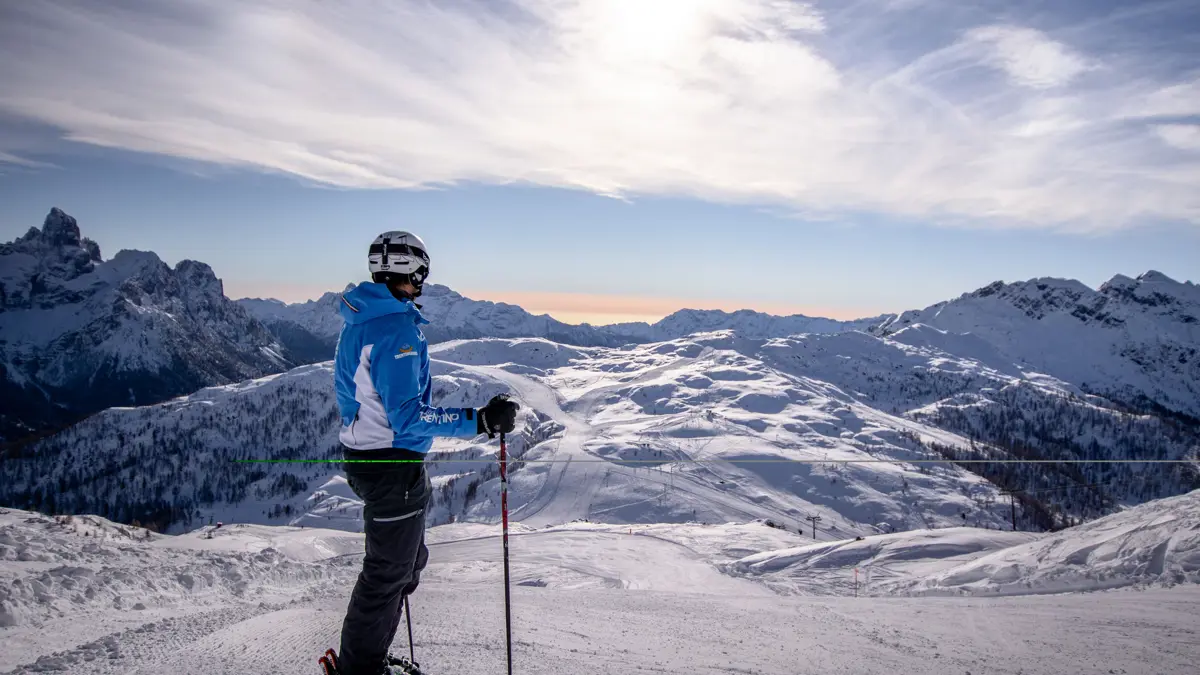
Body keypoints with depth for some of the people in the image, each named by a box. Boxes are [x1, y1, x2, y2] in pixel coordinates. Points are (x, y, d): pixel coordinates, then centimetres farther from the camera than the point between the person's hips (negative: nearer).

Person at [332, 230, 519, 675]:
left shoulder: (357, 321, 7)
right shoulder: (396, 328, -23)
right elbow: (407, 416, -28)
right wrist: (479, 421, -31)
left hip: (362, 455, 10)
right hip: (394, 467, -10)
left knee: (407, 560, 23)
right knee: (389, 574, 8)